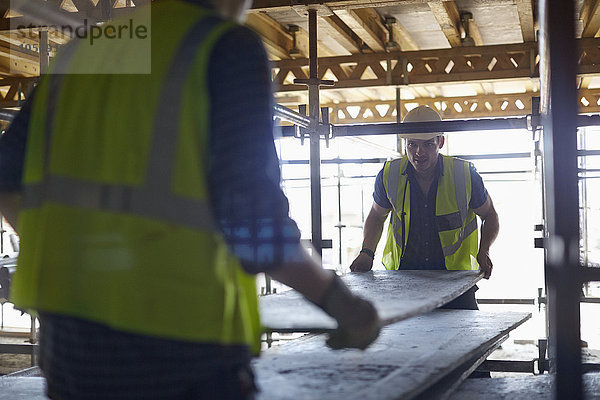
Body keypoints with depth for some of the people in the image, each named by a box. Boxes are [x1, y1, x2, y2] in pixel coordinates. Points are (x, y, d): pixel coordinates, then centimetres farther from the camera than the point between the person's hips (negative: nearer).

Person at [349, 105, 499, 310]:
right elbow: (376, 216, 13)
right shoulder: (389, 175, -6)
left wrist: (483, 252, -11)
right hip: (403, 272, 1)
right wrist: (367, 252, -3)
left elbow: (489, 215, 7)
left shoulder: (465, 174, -10)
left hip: (454, 274, -1)